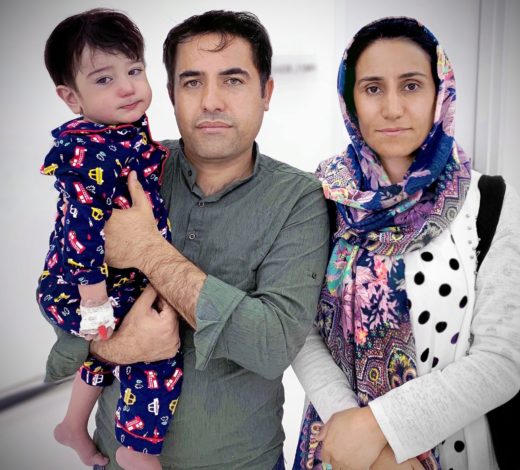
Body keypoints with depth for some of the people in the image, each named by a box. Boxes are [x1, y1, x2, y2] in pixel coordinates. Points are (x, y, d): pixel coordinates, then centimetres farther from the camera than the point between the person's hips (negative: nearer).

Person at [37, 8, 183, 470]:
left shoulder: (130, 134, 0)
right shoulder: (90, 154, -28)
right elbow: (85, 230, -30)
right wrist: (95, 306, -29)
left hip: (126, 280, 10)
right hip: (81, 287, -10)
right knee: (158, 354, -14)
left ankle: (75, 428, 50)